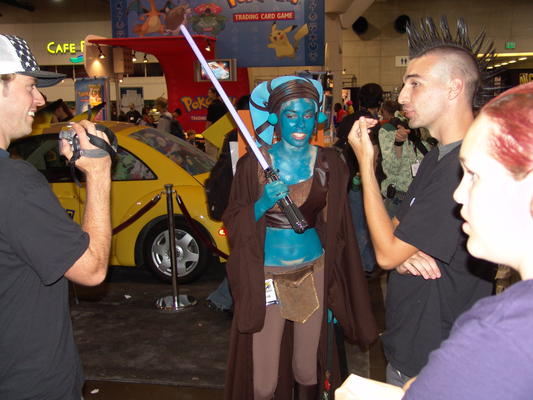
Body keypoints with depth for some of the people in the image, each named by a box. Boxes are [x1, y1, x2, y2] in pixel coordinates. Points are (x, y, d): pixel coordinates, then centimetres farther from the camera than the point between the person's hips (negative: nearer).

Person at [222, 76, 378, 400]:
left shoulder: (329, 164, 0)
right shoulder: (254, 163, -6)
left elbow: (337, 229, 6)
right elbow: (233, 224, -3)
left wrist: (335, 290, 6)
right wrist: (262, 204, -23)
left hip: (313, 273, 2)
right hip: (266, 276, -2)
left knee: (308, 370, 14)